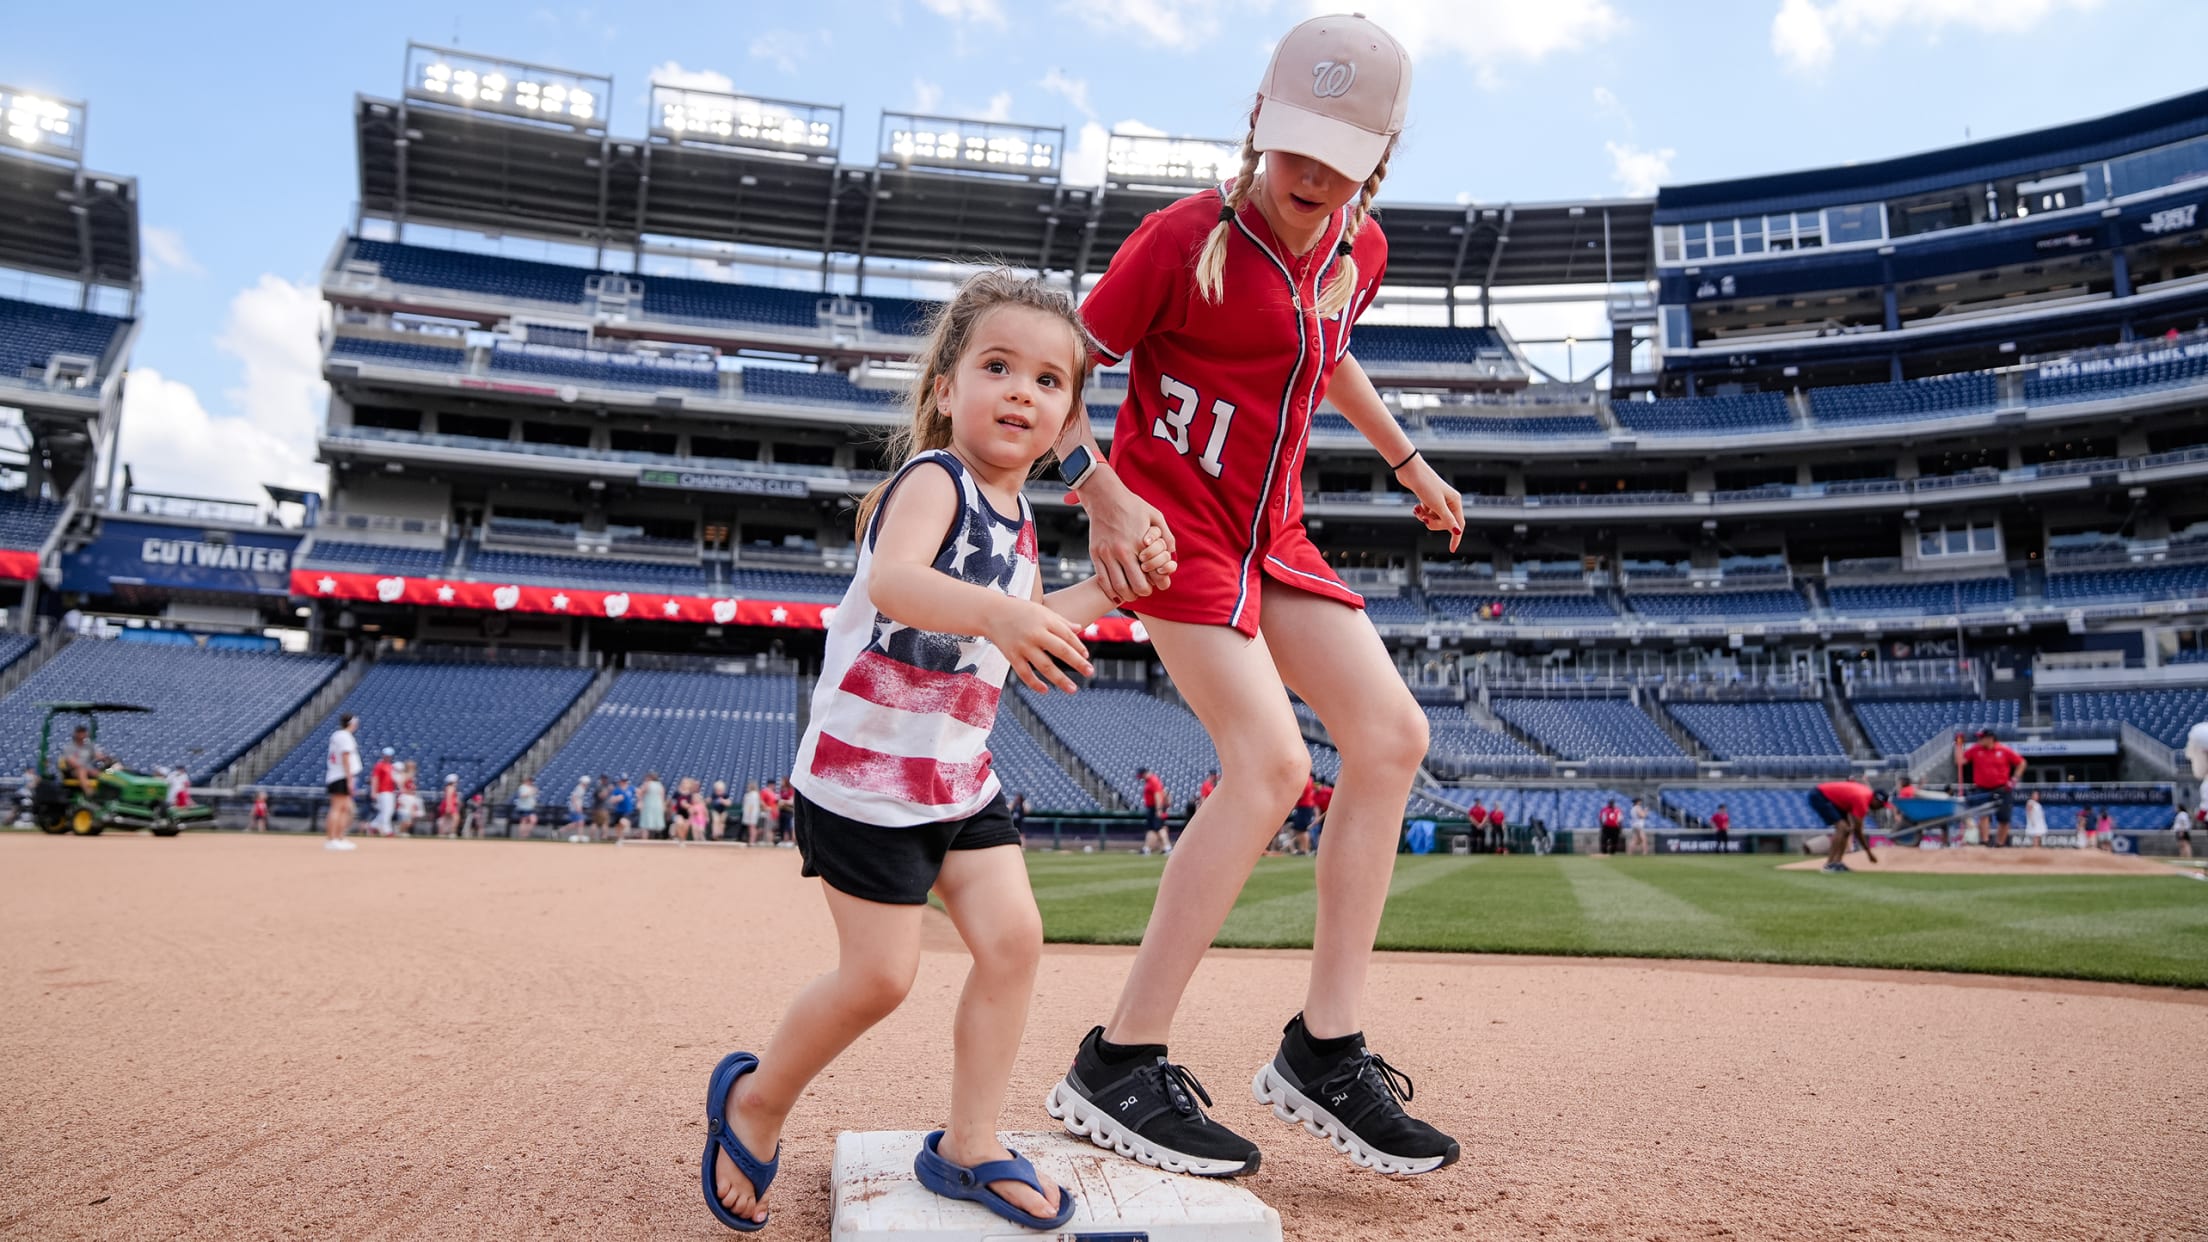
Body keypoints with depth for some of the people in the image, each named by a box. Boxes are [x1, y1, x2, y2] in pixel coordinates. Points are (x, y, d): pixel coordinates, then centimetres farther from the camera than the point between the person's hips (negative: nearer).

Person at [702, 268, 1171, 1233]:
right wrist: (996, 612, -53)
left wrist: (1107, 588, 16)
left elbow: (1027, 632, 26)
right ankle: (753, 1102, 25)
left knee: (1013, 937, 0)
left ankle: (968, 1145, 15)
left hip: (959, 775, 8)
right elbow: (892, 583, -37)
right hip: (866, 768, -8)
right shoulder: (933, 478, -15)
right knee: (880, 975, -2)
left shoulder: (1015, 518, 11)